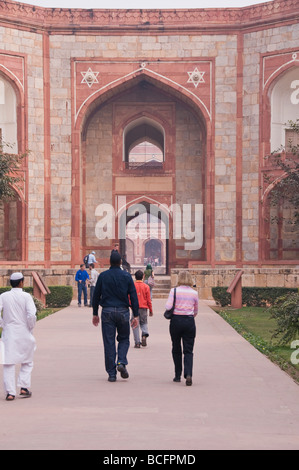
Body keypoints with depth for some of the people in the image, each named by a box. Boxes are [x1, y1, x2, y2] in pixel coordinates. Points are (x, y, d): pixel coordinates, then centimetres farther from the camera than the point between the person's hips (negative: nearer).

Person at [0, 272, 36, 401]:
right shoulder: (26, 296, -8)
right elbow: (31, 315, -17)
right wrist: (31, 328, -1)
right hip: (24, 333, -1)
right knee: (27, 362, 16)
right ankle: (24, 388, 8)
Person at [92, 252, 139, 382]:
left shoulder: (103, 276, 1)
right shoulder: (127, 276, 0)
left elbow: (96, 295, 4)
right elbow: (133, 296, -1)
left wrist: (95, 314, 12)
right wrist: (136, 315, 2)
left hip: (107, 312, 0)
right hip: (123, 312, 0)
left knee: (109, 342, 3)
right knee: (124, 339, 16)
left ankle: (111, 373, 2)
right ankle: (121, 362, -8)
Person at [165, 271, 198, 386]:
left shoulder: (174, 291, -5)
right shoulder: (194, 293, 2)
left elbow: (168, 307, -13)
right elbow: (196, 311, 11)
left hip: (176, 320, -1)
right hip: (189, 321, 1)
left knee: (176, 350, 14)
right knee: (188, 351, 2)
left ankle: (177, 375, 19)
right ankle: (188, 374, -18)